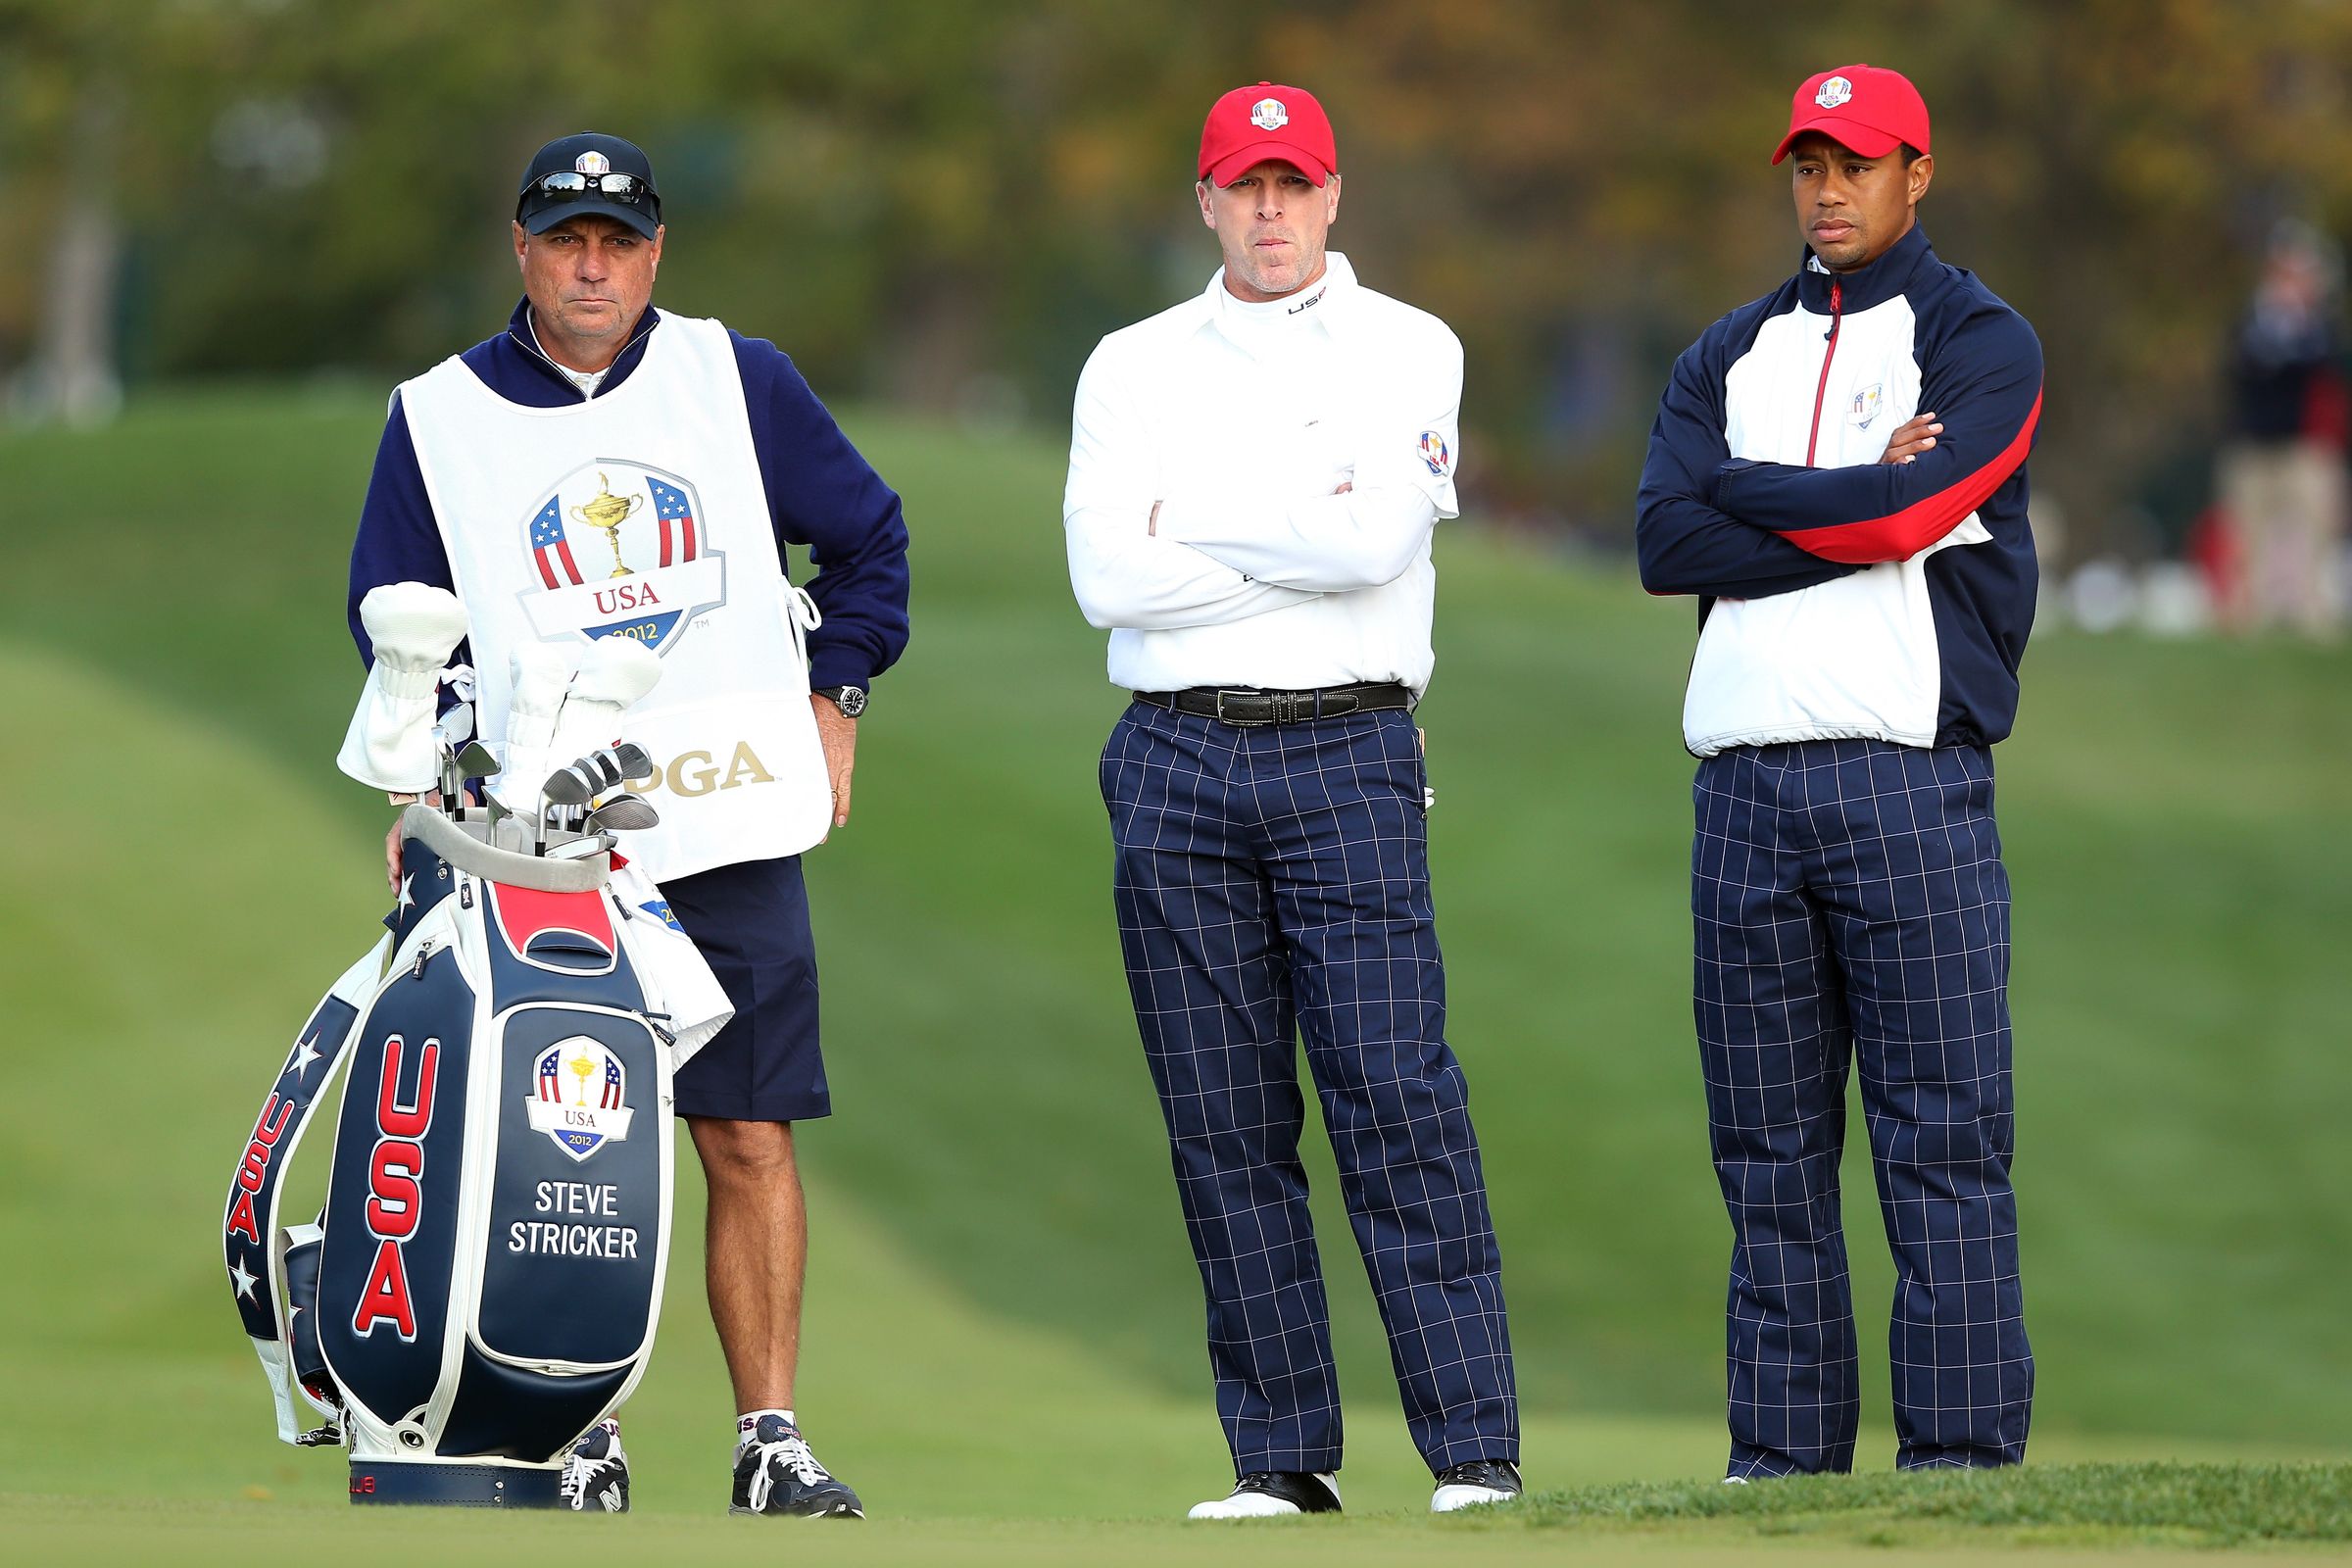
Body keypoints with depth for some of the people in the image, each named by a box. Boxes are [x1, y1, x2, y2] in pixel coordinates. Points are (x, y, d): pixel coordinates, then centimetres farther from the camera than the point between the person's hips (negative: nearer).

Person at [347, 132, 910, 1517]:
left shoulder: (740, 382, 10)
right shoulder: (439, 419, 8)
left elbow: (867, 534, 21)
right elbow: (393, 622, 12)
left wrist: (833, 698, 12)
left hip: (733, 826, 1)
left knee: (751, 1140, -2)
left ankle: (771, 1437, 2)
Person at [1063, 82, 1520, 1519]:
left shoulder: (1408, 352, 6)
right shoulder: (1134, 367, 13)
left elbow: (1376, 538, -12)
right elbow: (1108, 579, -2)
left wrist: (1191, 518, -3)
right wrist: (1300, 544, -6)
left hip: (1348, 761, -3)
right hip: (1177, 764, 3)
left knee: (1397, 1100, -10)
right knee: (1224, 1127, 3)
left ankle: (1476, 1448, -11)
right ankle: (1283, 1456, 7)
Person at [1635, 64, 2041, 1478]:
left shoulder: (1980, 342, 5)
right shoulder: (1732, 353, 19)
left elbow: (1914, 507, -13)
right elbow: (1667, 544, 3)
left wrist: (1744, 492, 0)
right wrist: (1857, 508, -6)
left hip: (1909, 782, -5)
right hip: (1744, 788, 5)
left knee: (1943, 1139, -7)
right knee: (1770, 1152, 5)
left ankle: (1962, 1464, -7)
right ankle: (1781, 1465, 9)